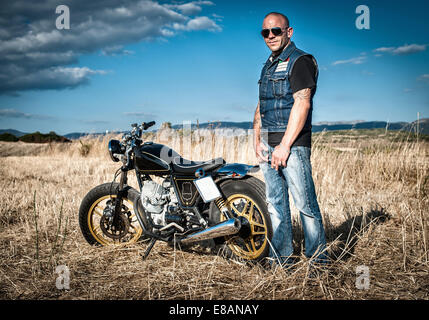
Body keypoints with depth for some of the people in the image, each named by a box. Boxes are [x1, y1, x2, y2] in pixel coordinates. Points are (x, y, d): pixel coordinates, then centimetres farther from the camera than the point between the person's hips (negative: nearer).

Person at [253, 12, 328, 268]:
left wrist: (285, 145, -20)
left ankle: (319, 258, 6)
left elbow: (302, 104, -16)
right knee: (276, 203, 11)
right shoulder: (268, 66, 21)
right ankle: (281, 256, 21)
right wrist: (257, 139, 7)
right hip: (267, 145, 8)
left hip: (292, 143, -8)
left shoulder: (300, 61, -5)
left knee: (305, 203, -6)